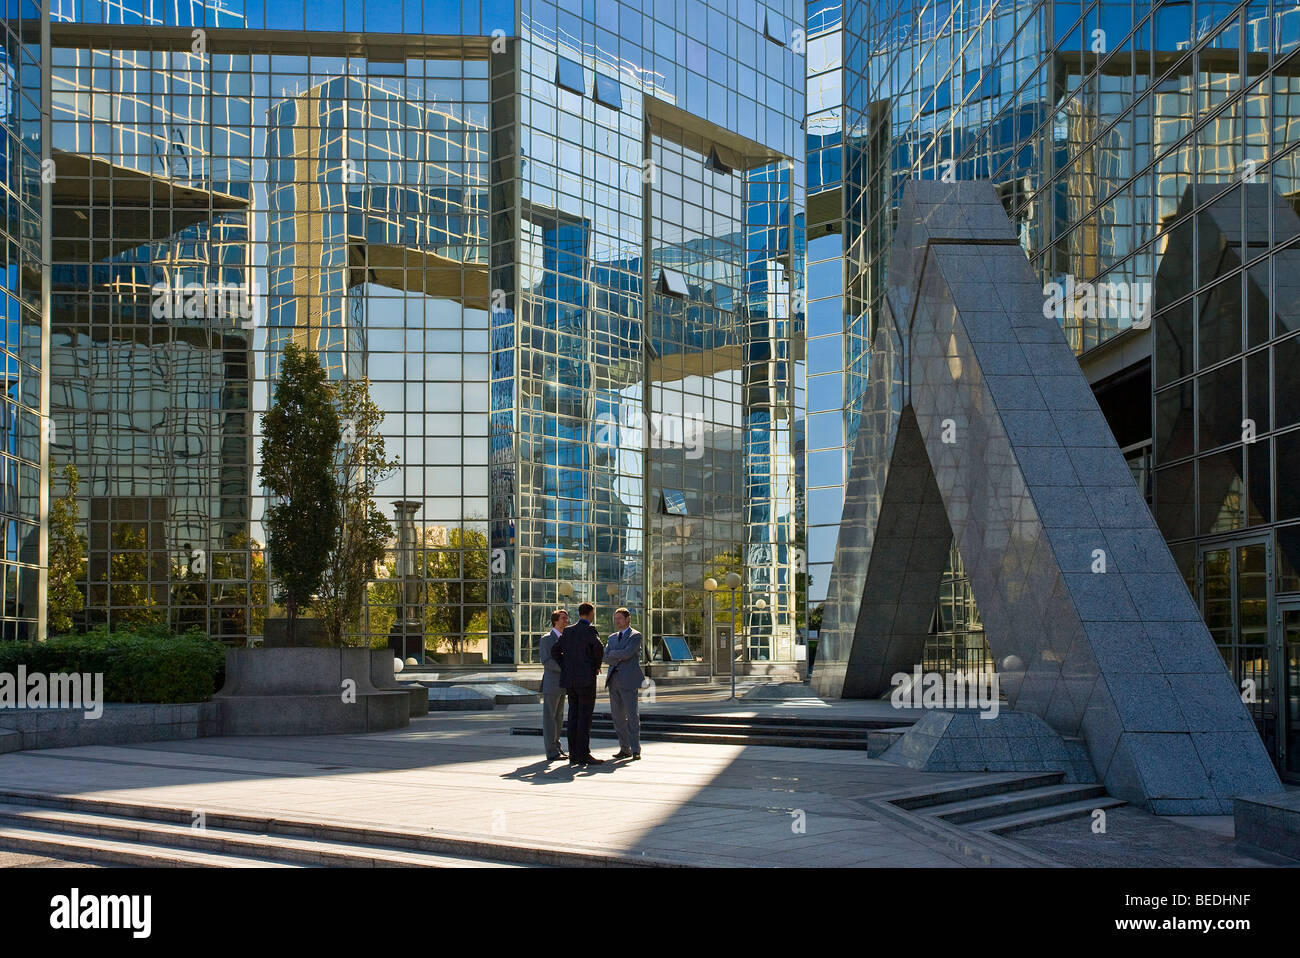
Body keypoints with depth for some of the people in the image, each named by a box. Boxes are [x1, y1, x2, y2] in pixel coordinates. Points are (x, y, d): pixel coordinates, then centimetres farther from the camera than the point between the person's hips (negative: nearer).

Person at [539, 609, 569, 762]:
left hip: (562, 685, 8)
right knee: (549, 717, -3)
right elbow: (546, 662, -16)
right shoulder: (546, 639, -8)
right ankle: (551, 752, -2)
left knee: (558, 717, 12)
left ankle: (556, 748, 19)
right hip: (551, 684, -8)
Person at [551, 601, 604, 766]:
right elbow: (599, 647, -23)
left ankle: (574, 754, 8)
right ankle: (584, 754, -9)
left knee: (574, 715, 8)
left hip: (569, 679, 7)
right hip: (586, 678, -7)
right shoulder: (589, 630, -8)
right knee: (585, 716, -6)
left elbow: (555, 650, 11)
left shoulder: (568, 631, 12)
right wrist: (597, 665, -6)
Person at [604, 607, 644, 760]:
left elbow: (627, 653, -16)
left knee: (632, 715, -9)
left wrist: (612, 654, -1)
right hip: (613, 679, 6)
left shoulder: (635, 636, 0)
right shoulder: (612, 638, 19)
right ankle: (625, 749, 12)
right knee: (618, 716, 6)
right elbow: (606, 658, 7)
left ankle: (636, 750, -7)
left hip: (628, 680, -6)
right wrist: (620, 657, -9)